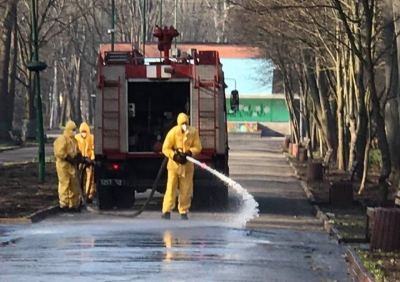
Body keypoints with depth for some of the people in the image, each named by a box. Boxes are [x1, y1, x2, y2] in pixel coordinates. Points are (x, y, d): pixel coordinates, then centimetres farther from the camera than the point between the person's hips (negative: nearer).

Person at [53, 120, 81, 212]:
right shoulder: (62, 139, -12)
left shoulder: (73, 140, 17)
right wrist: (69, 159, -21)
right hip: (63, 164, -9)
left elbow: (75, 151, 26)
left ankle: (74, 204, 18)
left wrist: (77, 156, 5)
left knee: (74, 185, 11)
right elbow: (60, 153, -20)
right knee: (64, 184, -5)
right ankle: (64, 205, 0)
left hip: (71, 165, 9)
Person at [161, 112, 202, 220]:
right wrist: (175, 156, -23)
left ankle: (184, 212, 13)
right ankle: (166, 211, -5)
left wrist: (189, 153, -20)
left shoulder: (193, 132, -4)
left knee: (186, 190, 5)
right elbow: (165, 148, -9)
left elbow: (197, 147, -2)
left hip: (187, 164, 3)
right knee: (171, 188, -6)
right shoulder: (173, 132, -11)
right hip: (174, 163, -3)